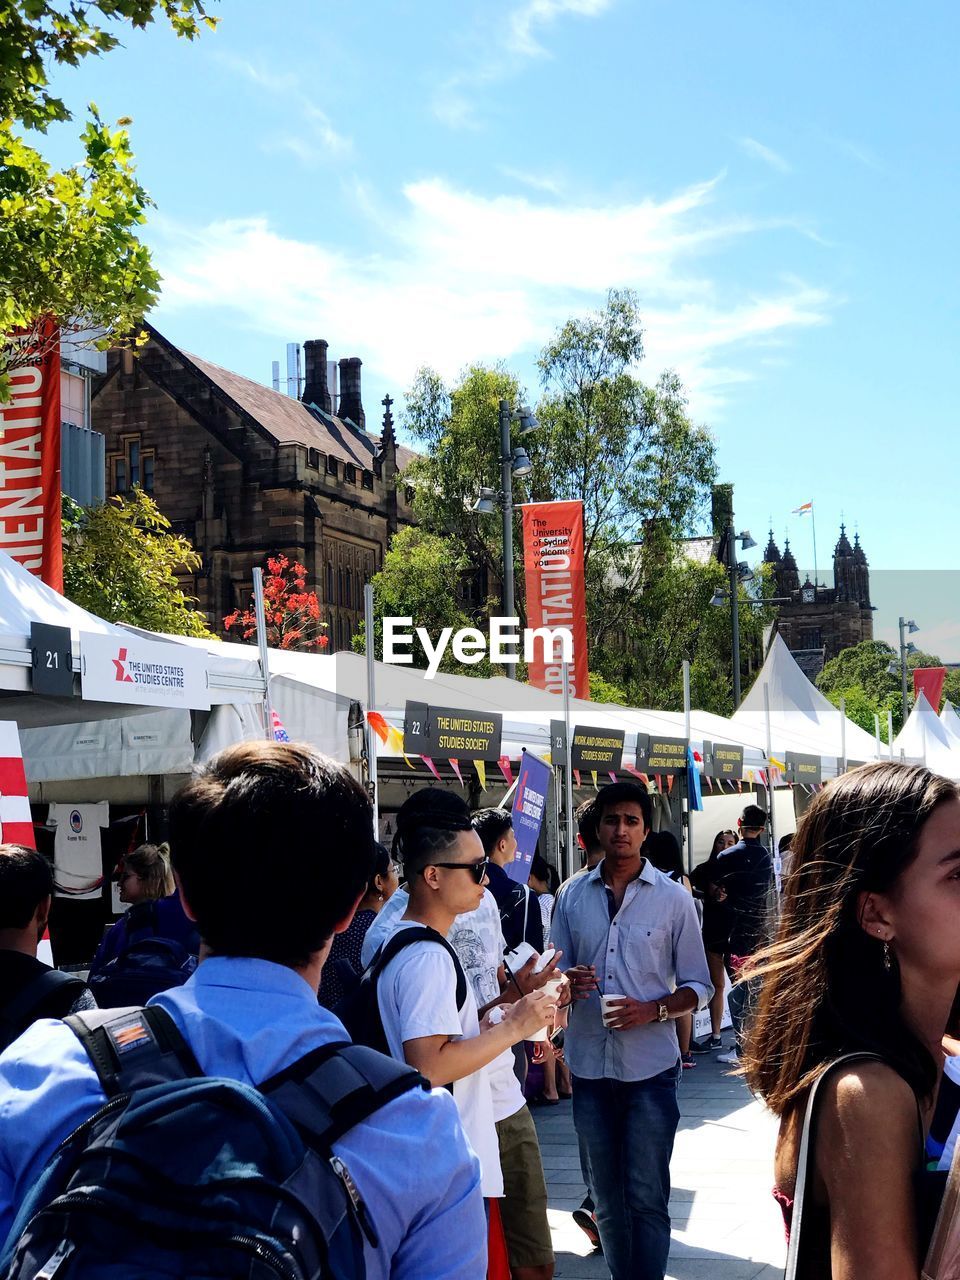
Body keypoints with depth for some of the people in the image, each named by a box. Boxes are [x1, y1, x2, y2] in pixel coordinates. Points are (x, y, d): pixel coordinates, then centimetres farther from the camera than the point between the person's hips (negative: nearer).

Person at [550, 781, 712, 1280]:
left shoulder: (673, 898, 0)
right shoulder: (572, 896, 6)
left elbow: (699, 986, 3)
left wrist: (652, 1010, -15)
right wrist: (567, 982, -13)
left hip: (650, 1069, -3)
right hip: (590, 1066, 3)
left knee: (647, 1198, -1)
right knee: (606, 1196, 12)